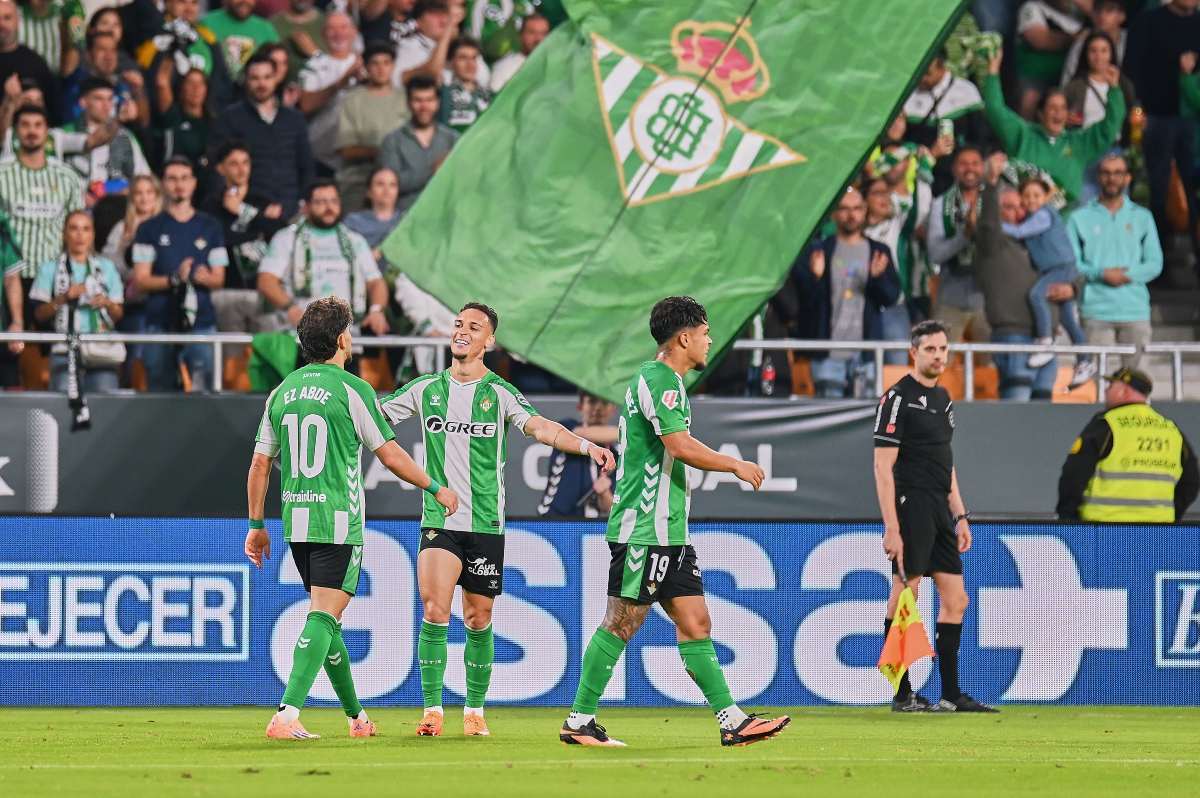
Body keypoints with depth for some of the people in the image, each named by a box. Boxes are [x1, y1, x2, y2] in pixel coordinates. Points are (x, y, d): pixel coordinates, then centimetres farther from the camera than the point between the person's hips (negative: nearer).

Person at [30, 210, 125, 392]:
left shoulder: (106, 268, 17)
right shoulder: (50, 269, 11)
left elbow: (119, 315, 15)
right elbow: (39, 315, 4)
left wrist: (107, 304, -5)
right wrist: (63, 299, -10)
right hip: (65, 351, -2)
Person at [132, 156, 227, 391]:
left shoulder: (209, 227, 14)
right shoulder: (150, 229, 9)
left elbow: (218, 280, 13)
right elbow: (140, 281, 2)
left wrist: (204, 277, -11)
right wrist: (174, 279, -14)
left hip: (200, 321, 0)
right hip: (160, 321, 0)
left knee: (202, 386, -13)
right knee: (160, 389, 0)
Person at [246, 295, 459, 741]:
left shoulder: (282, 392, 8)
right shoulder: (352, 390, -9)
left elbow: (260, 463, 10)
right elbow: (391, 456, -6)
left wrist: (256, 526, 18)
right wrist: (436, 489, 8)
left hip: (296, 522, 6)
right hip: (339, 522, -6)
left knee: (327, 618, 17)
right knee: (323, 617, -10)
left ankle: (356, 716, 29)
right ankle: (286, 716, -24)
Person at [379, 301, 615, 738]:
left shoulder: (499, 393, 0)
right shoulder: (426, 389, 7)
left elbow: (539, 427, -14)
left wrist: (586, 445, -30)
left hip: (485, 523, -1)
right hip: (438, 521, 1)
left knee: (478, 621, 5)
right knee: (434, 612, -13)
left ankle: (475, 710, 19)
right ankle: (432, 710, -8)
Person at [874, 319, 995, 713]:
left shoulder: (943, 398, 17)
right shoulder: (898, 398, -9)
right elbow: (883, 466, -13)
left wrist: (960, 515, 18)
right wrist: (891, 528, -19)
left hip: (940, 514, 9)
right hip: (911, 510, -9)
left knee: (955, 601, 8)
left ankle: (951, 695, 13)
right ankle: (902, 694, -1)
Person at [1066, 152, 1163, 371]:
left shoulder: (1142, 217, 14)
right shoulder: (1080, 218, 9)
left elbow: (1155, 263, 7)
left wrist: (1126, 276, -10)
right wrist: (1102, 274, -14)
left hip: (1135, 309, 2)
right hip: (1096, 310, -2)